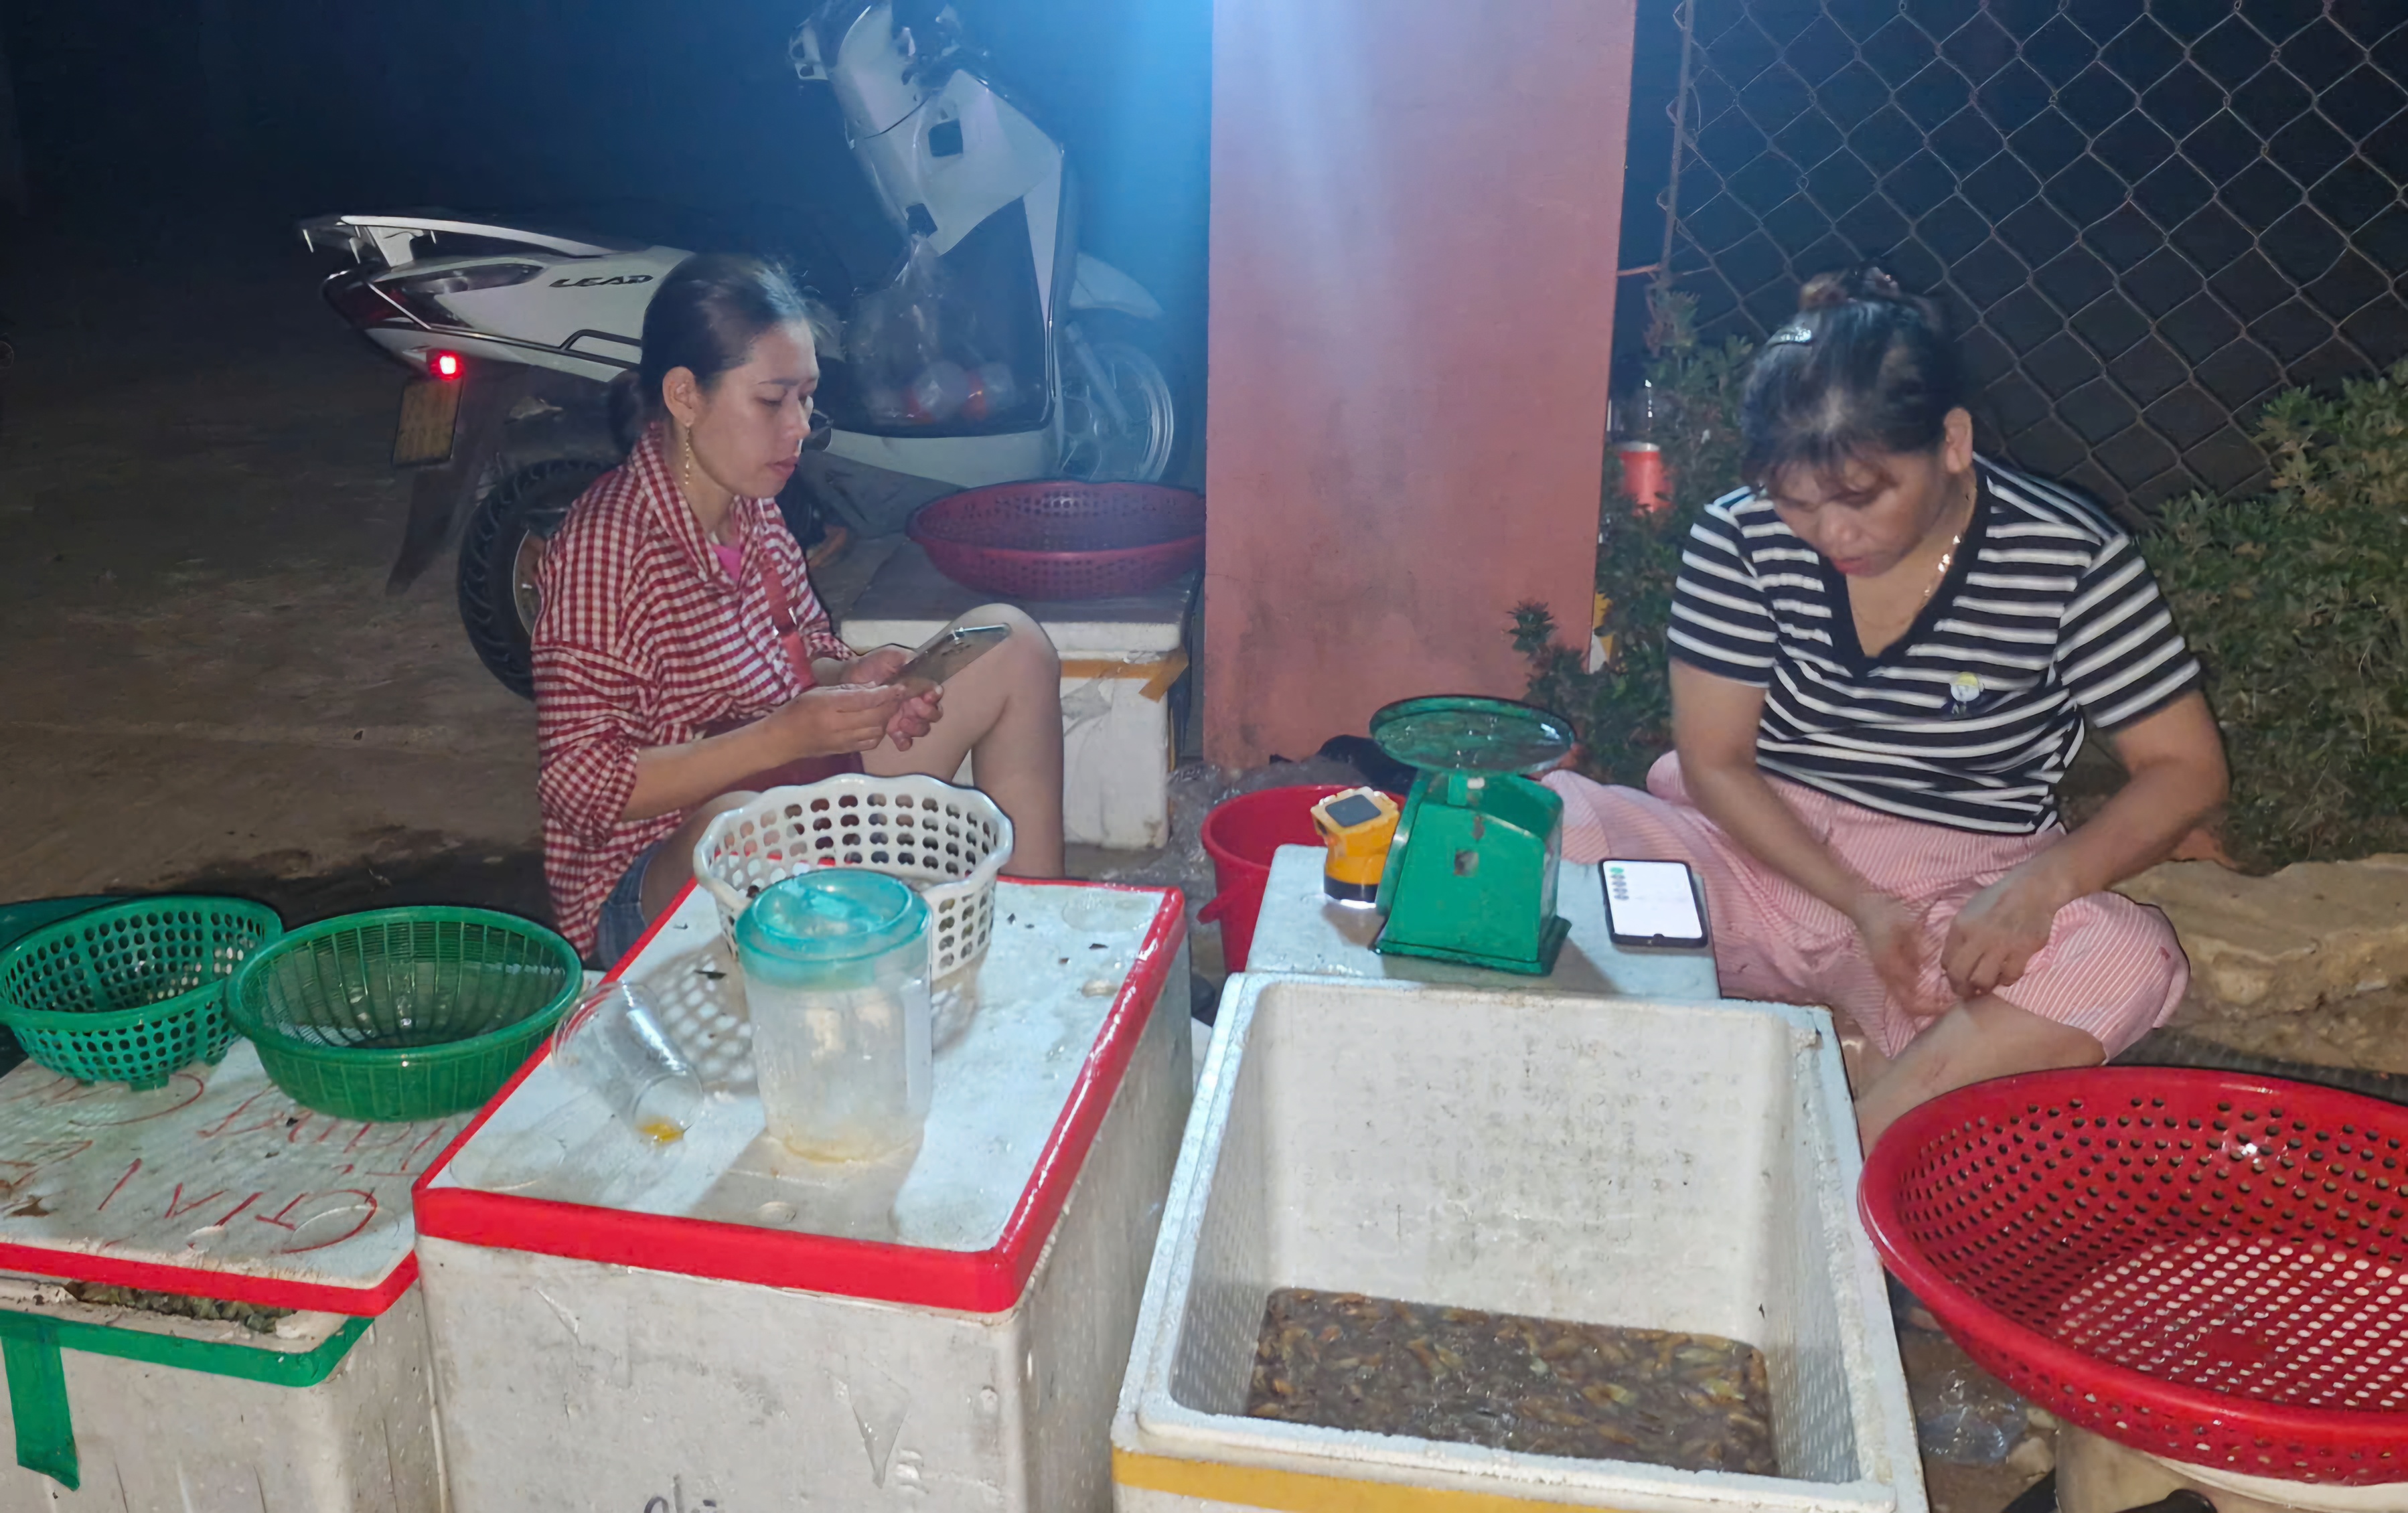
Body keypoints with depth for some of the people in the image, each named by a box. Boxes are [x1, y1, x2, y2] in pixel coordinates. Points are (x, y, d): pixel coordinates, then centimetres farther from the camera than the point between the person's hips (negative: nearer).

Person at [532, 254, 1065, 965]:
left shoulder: (749, 504, 2)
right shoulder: (606, 544, -20)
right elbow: (578, 785, -22)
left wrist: (855, 677, -7)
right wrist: (782, 737, -28)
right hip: (655, 880, -8)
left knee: (1011, 644, 2)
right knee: (738, 823, -45)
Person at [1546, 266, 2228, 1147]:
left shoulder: (2067, 559, -9)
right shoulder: (1741, 540, -7)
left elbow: (2186, 767, -4)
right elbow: (1713, 762, -4)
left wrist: (2044, 881, -23)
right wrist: (1860, 903, -17)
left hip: (1961, 909, 0)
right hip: (1760, 865, 1)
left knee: (2130, 961, -34)